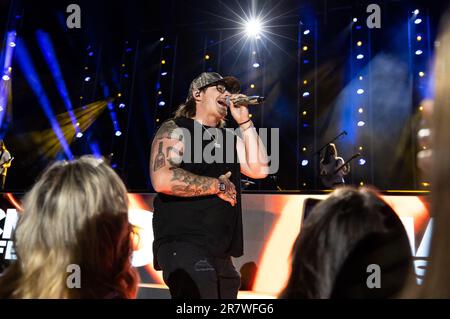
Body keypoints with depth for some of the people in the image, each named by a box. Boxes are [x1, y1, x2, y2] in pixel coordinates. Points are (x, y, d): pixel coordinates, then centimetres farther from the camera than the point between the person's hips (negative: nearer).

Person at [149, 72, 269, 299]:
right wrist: (218, 185, -11)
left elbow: (259, 169, 3)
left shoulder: (230, 137, 17)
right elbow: (162, 180, -18)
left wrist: (244, 122, 3)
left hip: (221, 250, 7)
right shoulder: (176, 129, -1)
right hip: (182, 241, -7)